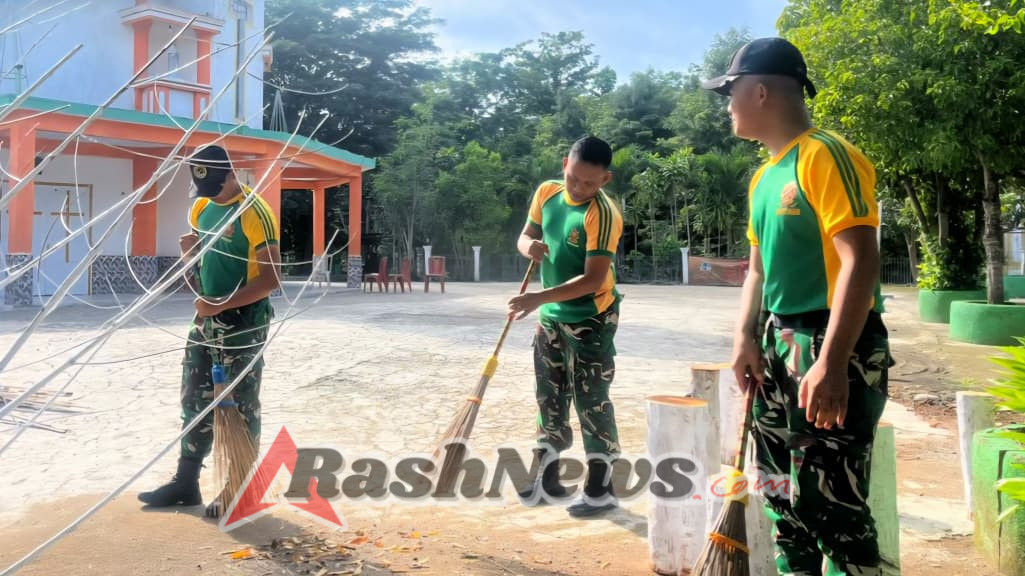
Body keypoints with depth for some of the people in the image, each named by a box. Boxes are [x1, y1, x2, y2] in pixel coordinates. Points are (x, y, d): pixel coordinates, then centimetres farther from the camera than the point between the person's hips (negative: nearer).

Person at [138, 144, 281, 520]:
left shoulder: (254, 213, -16)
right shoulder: (201, 208, 9)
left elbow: (271, 278, -20)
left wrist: (221, 305, -24)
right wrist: (190, 253, -2)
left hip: (244, 324, -8)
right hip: (206, 320, 8)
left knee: (240, 407, 1)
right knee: (195, 401, 13)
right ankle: (185, 482, 25)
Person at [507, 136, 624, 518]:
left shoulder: (603, 213, -22)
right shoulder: (547, 192, 0)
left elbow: (594, 278, -27)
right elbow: (526, 235, 11)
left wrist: (539, 298, -34)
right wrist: (529, 246, -14)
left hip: (590, 320, -7)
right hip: (551, 316, 7)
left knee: (591, 401, -2)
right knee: (549, 396, 14)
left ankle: (601, 489, 10)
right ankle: (547, 476, 28)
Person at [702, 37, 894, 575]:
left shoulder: (825, 155, -13)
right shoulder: (763, 176, 14)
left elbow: (861, 261, -21)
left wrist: (831, 364, -26)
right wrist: (746, 337, 3)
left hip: (832, 349, -9)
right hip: (777, 347, 9)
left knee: (828, 502, -6)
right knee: (784, 494, 16)